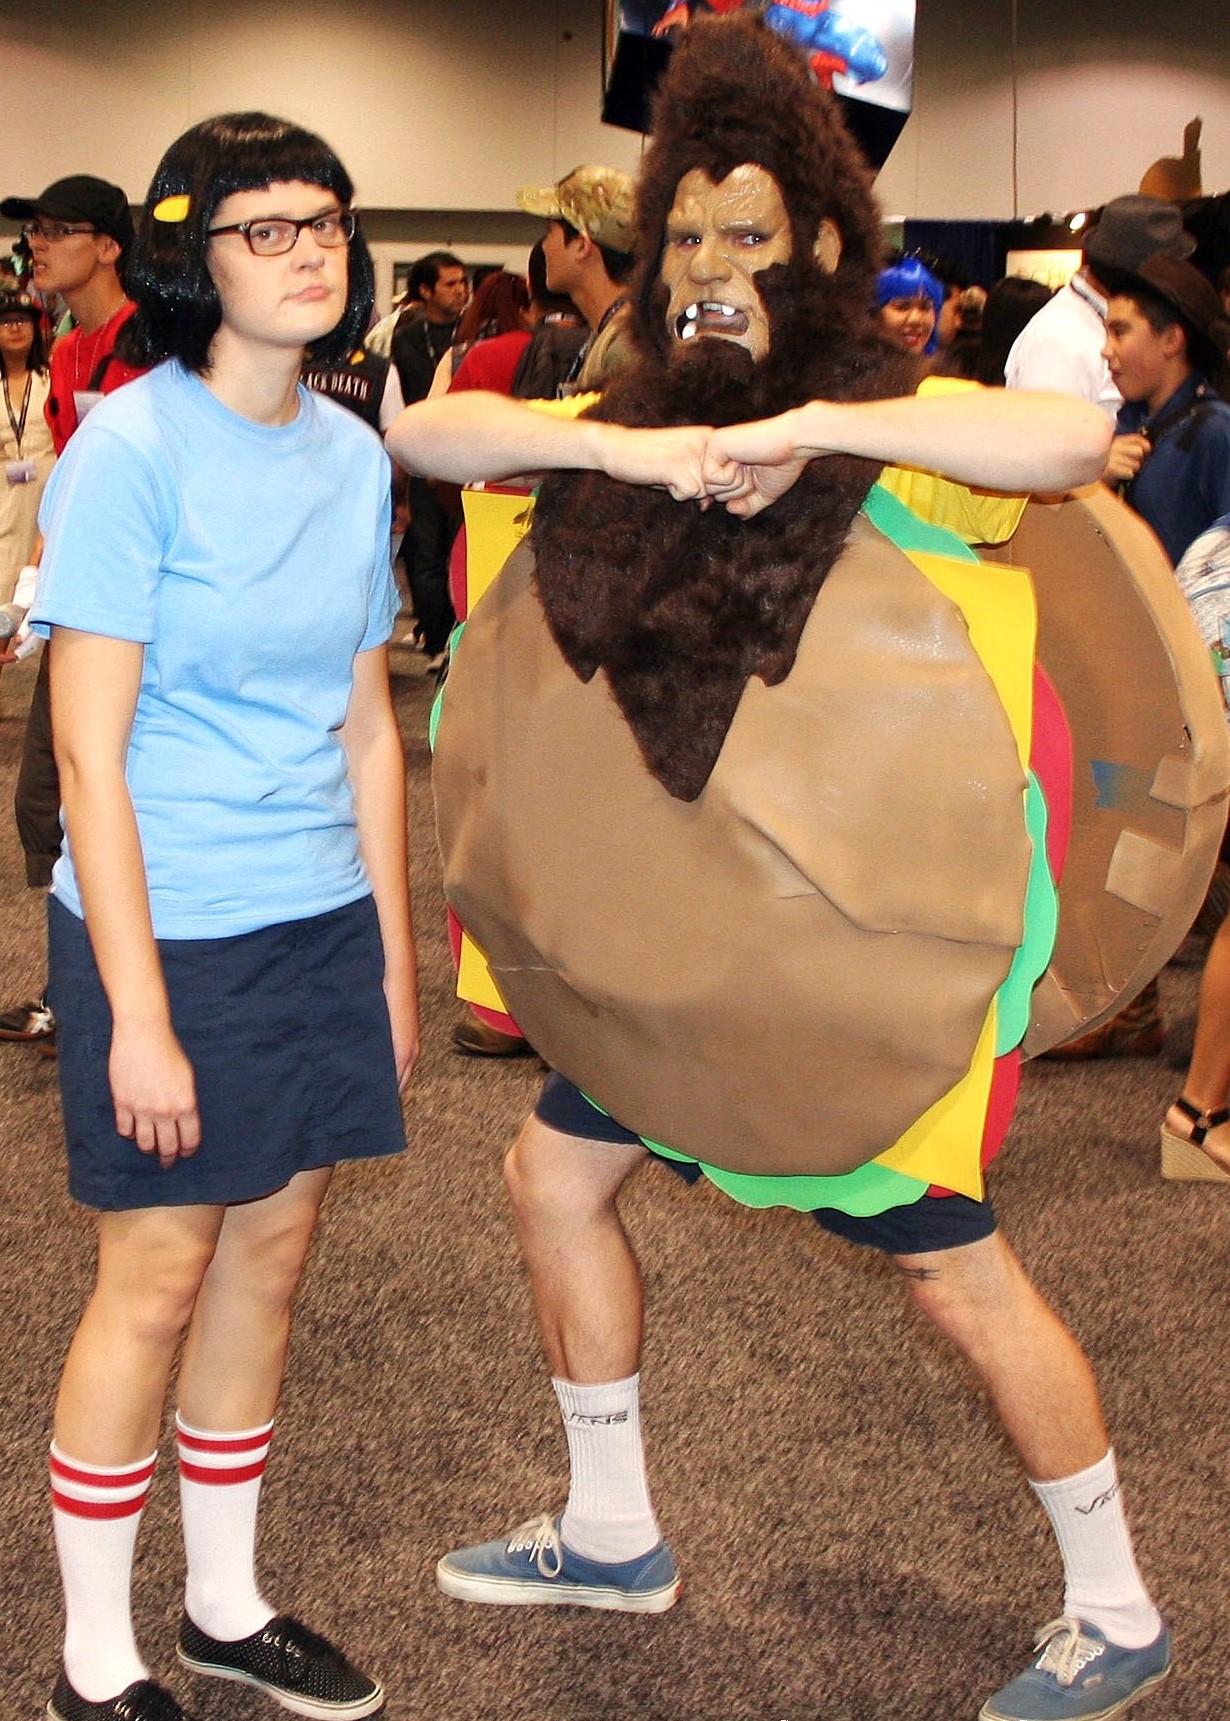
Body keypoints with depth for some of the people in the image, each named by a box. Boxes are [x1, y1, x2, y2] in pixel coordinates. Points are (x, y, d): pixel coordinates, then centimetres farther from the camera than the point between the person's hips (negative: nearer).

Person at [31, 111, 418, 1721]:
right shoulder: (129, 451, -13)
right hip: (166, 926, -6)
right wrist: (138, 1011, -17)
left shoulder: (354, 456, 6)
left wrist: (395, 961, 12)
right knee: (158, 1279, 3)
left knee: (270, 1255, 13)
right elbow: (90, 755, -15)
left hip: (320, 923, 6)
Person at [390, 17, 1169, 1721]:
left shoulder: (888, 434, -14)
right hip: (679, 924, 7)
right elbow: (425, 432, -8)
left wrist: (810, 424, -35)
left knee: (960, 1272, 0)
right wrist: (623, 444, -23)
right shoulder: (629, 433, 5)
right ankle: (613, 1536, 35)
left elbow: (1074, 436, -34)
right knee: (554, 1177, 14)